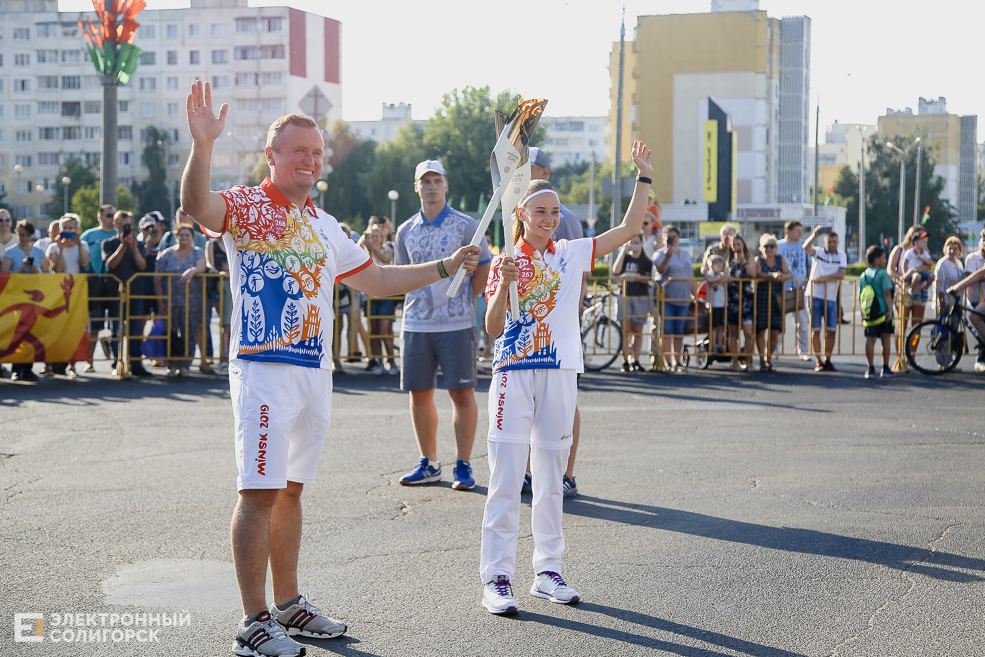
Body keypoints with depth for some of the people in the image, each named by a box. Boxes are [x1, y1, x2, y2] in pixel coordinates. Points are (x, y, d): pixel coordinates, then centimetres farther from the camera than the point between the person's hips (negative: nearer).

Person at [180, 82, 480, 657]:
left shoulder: (324, 225, 18)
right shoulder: (246, 207, -4)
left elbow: (377, 280, 25)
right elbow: (198, 205, -27)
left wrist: (446, 266, 20)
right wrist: (203, 145, -42)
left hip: (316, 369, 7)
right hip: (264, 368, -7)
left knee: (291, 490, 14)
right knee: (260, 492, -8)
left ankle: (289, 603, 23)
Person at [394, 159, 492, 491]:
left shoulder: (466, 226, -1)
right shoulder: (406, 231, 10)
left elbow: (484, 267, 6)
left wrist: (464, 299, 3)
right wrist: (418, 301, 12)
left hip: (456, 324, -4)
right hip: (416, 324, 4)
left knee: (462, 392, -4)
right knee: (419, 393, 7)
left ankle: (463, 465, 4)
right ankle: (428, 463, 18)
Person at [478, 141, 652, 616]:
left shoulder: (572, 254, 8)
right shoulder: (505, 262, 1)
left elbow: (629, 229, 7)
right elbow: (493, 328, -5)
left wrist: (644, 177, 3)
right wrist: (505, 284, -20)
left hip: (559, 375, 3)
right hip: (514, 372, -3)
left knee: (550, 479, 10)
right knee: (505, 481, -5)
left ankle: (548, 572, 18)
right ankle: (496, 579, -3)